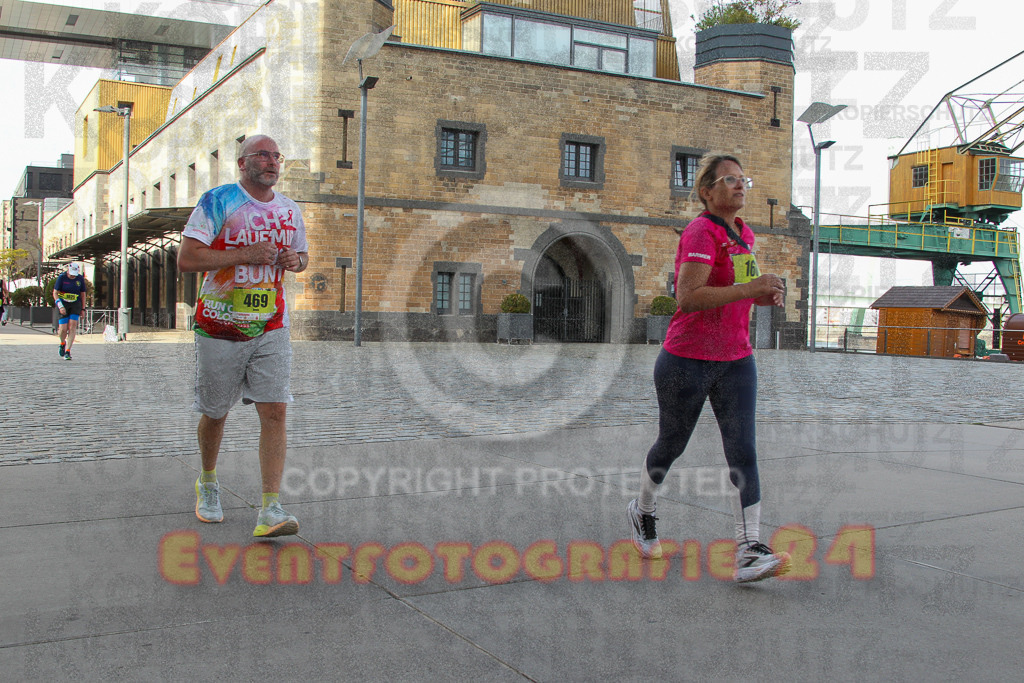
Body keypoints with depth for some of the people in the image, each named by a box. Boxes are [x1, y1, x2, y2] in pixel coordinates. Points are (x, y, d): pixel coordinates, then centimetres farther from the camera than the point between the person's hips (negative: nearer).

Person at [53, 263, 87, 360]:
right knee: (63, 329, -7)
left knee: (72, 326, -13)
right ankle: (62, 343, 27)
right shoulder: (61, 277, -7)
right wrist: (60, 306, -18)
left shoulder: (80, 278, 1)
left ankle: (67, 352, -11)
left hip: (75, 304, 1)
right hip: (63, 305, -1)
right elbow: (55, 293, -7)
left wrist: (83, 309, 9)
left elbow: (83, 294, 10)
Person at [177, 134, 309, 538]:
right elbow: (185, 260, -13)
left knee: (274, 411, -10)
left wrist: (296, 260, 1)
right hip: (220, 327, -3)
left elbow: (302, 254, 25)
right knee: (214, 413, 11)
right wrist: (244, 254, -20)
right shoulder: (217, 202, -5)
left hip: (271, 327, 3)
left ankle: (270, 510, -11)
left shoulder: (289, 211, 10)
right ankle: (207, 484, 38)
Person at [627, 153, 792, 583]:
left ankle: (748, 552, -7)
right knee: (671, 445, 11)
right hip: (688, 361, -7)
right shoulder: (700, 232, -15)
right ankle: (642, 510, 39)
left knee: (743, 452, -5)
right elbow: (688, 296, -26)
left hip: (736, 362, 7)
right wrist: (749, 288, -29)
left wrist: (763, 297, 6)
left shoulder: (745, 235, 12)